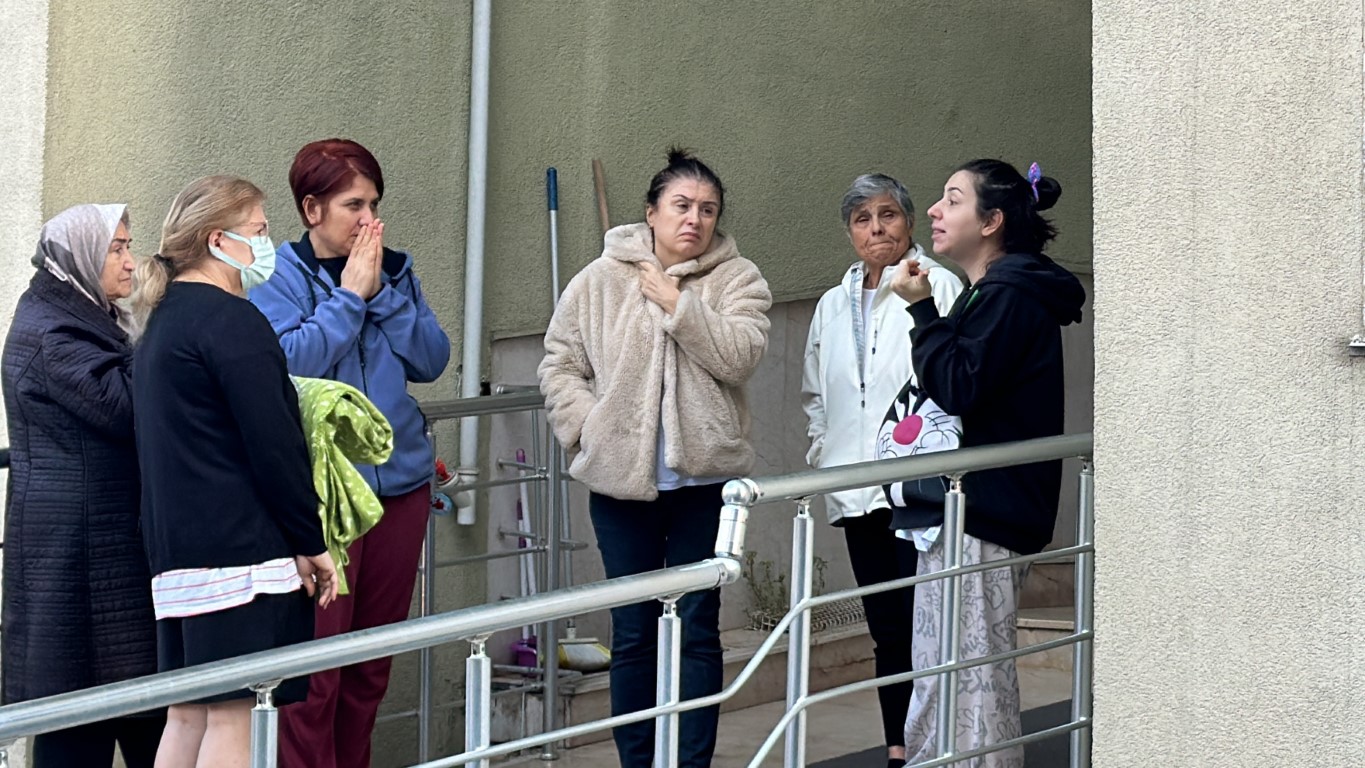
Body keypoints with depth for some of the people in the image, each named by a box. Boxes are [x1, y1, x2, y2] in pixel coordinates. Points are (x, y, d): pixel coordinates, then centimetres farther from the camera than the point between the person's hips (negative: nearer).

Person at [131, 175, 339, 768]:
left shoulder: (162, 322, 19)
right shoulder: (231, 319, -11)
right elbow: (275, 444, -14)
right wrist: (310, 542, -7)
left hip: (177, 547, 9)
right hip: (241, 547, -9)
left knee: (188, 715, 9)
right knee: (233, 716, -9)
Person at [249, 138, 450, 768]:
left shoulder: (394, 271, 11)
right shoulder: (281, 276, -3)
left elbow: (432, 359, 2)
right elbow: (290, 363, -16)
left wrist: (380, 291, -7)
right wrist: (349, 296, -12)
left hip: (400, 479, 5)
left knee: (372, 665, 11)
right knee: (315, 667, -7)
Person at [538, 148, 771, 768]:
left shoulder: (737, 279, 1)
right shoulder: (600, 281, 3)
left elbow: (740, 357, -14)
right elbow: (560, 364, 6)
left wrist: (677, 304, -15)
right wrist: (589, 430, -6)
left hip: (703, 478, -1)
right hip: (621, 480, 1)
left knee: (698, 629, 4)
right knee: (633, 632, 8)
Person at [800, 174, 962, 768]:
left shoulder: (938, 287, -2)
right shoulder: (833, 306, 17)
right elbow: (815, 395, 28)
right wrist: (823, 454, 15)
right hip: (857, 492, 6)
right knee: (887, 629, 10)